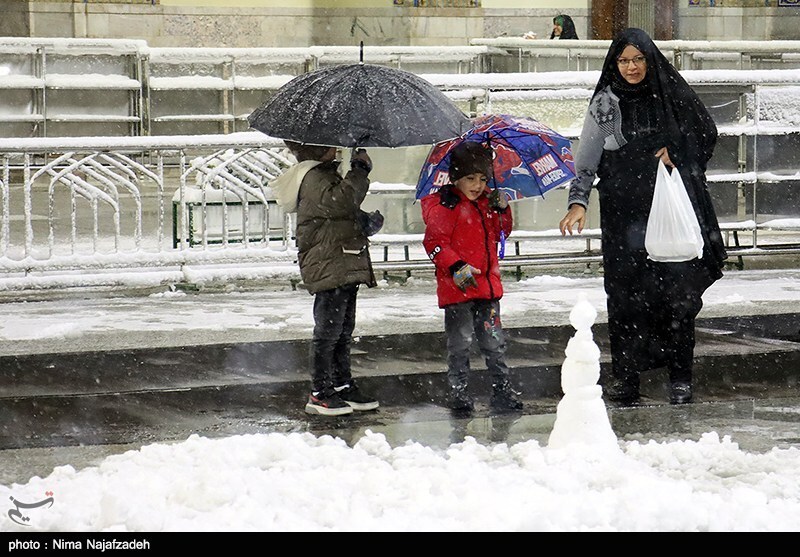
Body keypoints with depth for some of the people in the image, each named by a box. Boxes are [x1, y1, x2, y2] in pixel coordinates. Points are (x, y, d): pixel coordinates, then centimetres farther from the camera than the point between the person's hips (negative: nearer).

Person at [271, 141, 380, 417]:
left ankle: (343, 385, 23)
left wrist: (368, 221, 11)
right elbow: (339, 202, -31)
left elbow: (348, 214, 29)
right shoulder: (313, 178, -14)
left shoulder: (327, 174, 20)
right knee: (328, 330, -6)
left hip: (345, 267, 10)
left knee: (344, 330, 15)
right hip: (328, 267, -10)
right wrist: (360, 169, -23)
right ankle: (320, 393, -1)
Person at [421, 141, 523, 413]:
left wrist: (502, 210, 0)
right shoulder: (445, 205, -9)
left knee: (494, 341, 11)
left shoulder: (487, 201, 10)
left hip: (487, 285, 6)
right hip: (457, 287, -6)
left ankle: (502, 389, 18)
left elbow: (502, 231, 19)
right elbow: (434, 242, -13)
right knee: (460, 342, 2)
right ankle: (458, 391, 12)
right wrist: (456, 267, -23)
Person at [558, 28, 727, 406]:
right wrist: (578, 202, -14)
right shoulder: (605, 104, 1)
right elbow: (586, 160, -1)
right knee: (626, 293, -3)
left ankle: (679, 375, 4)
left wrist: (677, 151, -3)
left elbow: (706, 133, 15)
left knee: (678, 292, -4)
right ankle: (624, 374, 6)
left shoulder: (670, 93, 4)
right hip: (624, 214, -1)